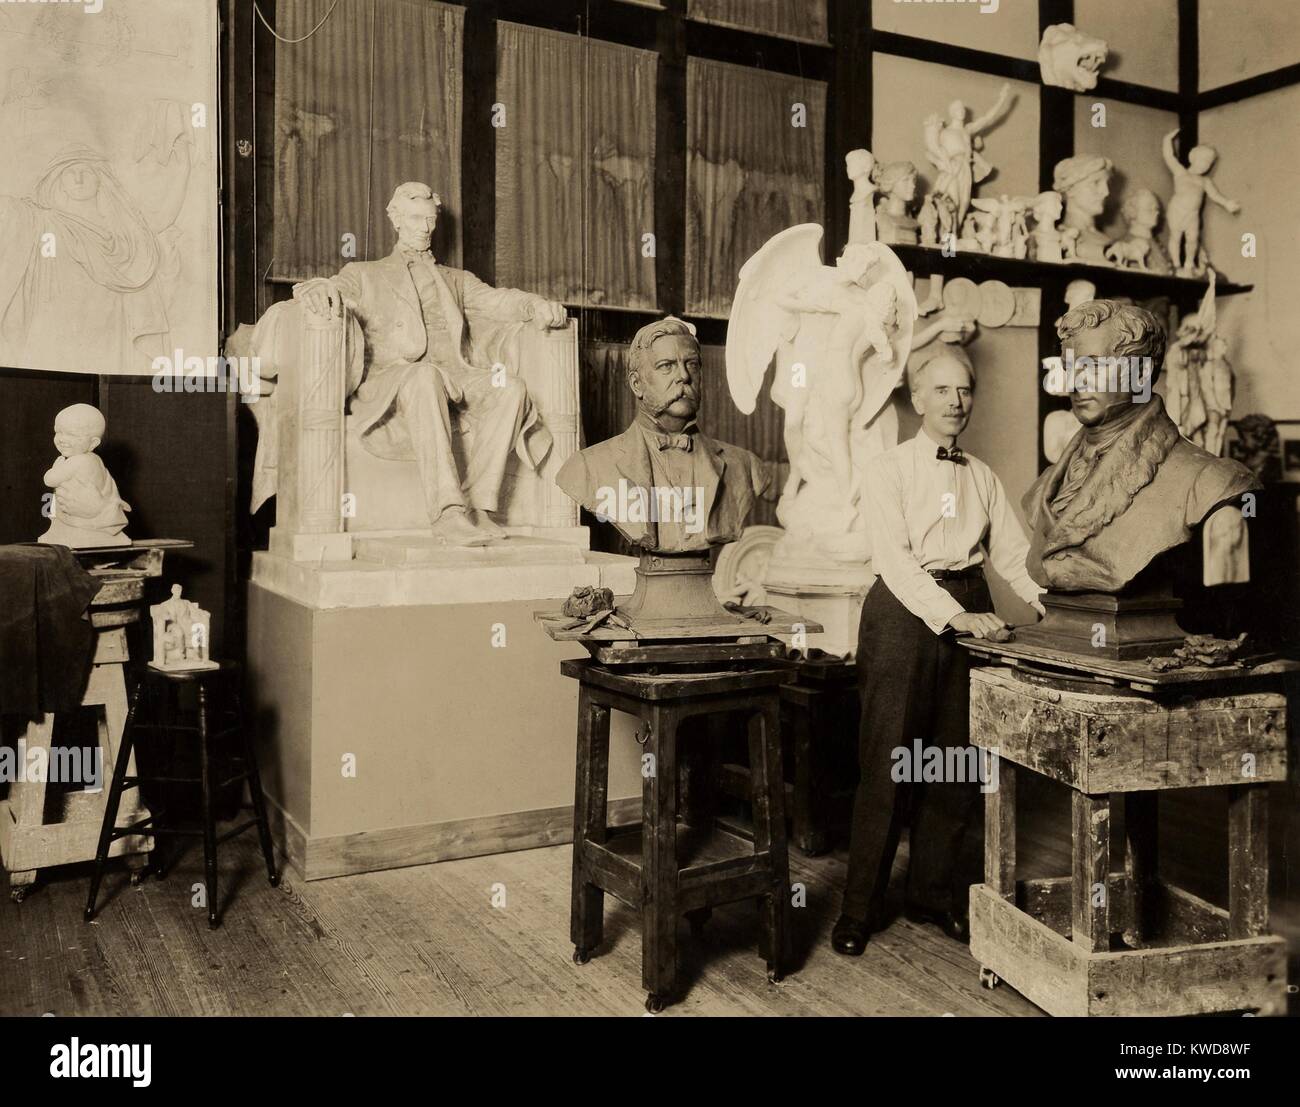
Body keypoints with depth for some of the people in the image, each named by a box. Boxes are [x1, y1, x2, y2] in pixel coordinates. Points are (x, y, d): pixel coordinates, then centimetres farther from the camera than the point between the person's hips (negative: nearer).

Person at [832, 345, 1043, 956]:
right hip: (905, 612, -5)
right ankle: (860, 906, 7)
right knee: (888, 763, -4)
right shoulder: (889, 468, 0)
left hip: (969, 612, 5)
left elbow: (1012, 552, 12)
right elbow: (895, 558, -12)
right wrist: (955, 615, -23)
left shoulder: (983, 477, 16)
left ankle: (933, 893, 23)